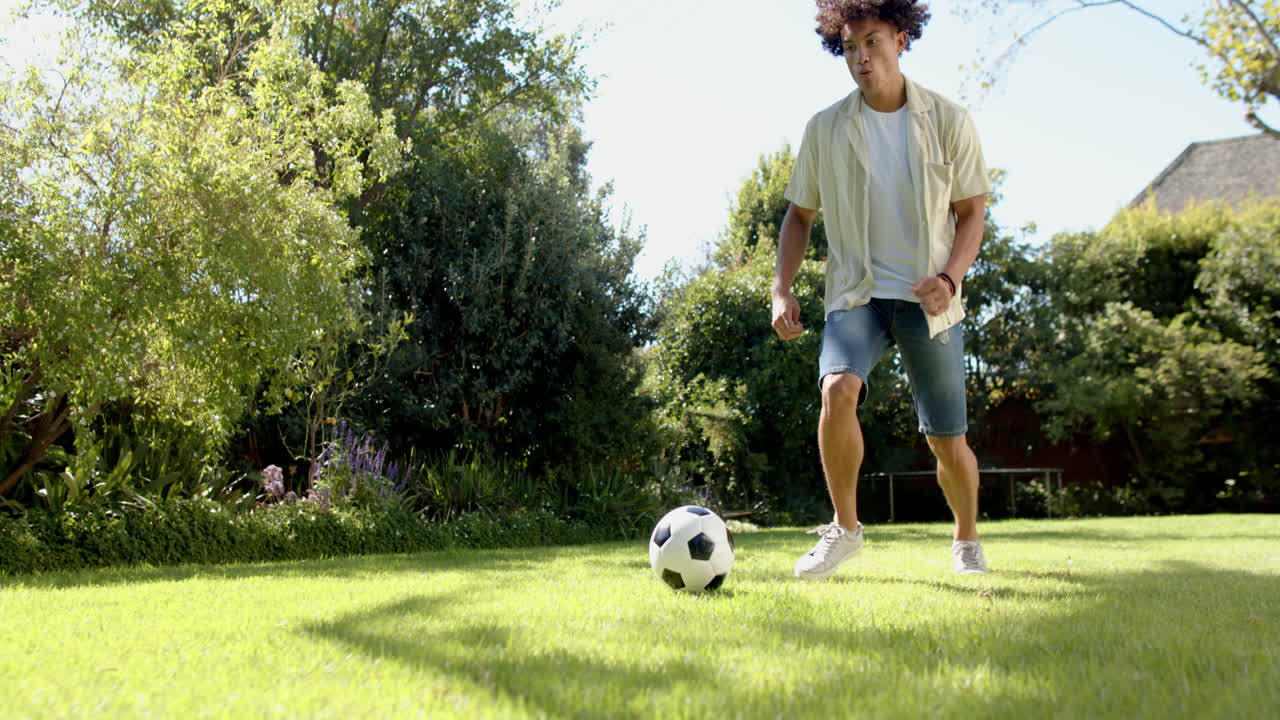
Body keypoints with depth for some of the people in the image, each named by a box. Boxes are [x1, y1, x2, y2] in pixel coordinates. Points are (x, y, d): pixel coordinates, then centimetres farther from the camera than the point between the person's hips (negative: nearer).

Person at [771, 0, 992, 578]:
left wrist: (950, 277, -14)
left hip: (929, 299, 0)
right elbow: (800, 213, 10)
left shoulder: (949, 122, 0)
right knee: (837, 390, -29)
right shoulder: (825, 129, 2)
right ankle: (844, 528, -10)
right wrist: (782, 288, -3)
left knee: (948, 443, 4)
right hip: (856, 292, 0)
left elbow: (971, 211, 3)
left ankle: (967, 540, 33)